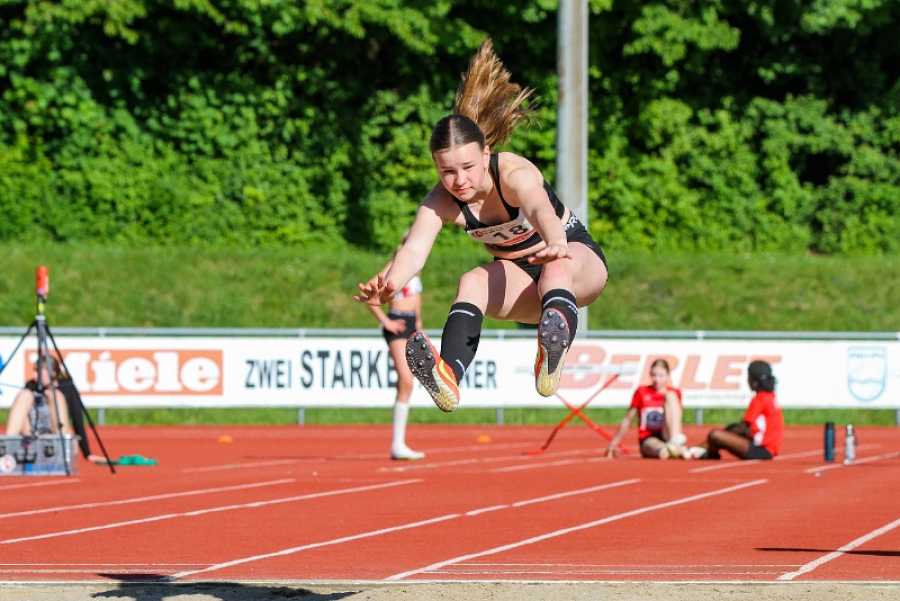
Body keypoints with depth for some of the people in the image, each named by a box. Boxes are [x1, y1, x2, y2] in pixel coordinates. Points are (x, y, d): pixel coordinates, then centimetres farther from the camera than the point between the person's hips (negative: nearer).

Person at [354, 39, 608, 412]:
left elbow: (541, 210, -50)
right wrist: (389, 285, -58)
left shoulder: (515, 174, -29)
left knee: (555, 268, -40)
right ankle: (449, 377, -56)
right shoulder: (441, 202, -18)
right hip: (518, 277, 4)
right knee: (472, 282, -29)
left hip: (578, 259, -4)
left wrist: (555, 245, -74)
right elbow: (414, 249, -35)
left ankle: (552, 361, -71)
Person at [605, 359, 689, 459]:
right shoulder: (642, 392, 12)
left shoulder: (675, 393, 13)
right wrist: (614, 444, 17)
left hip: (667, 435, 1)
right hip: (647, 440, -1)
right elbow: (627, 420, 17)